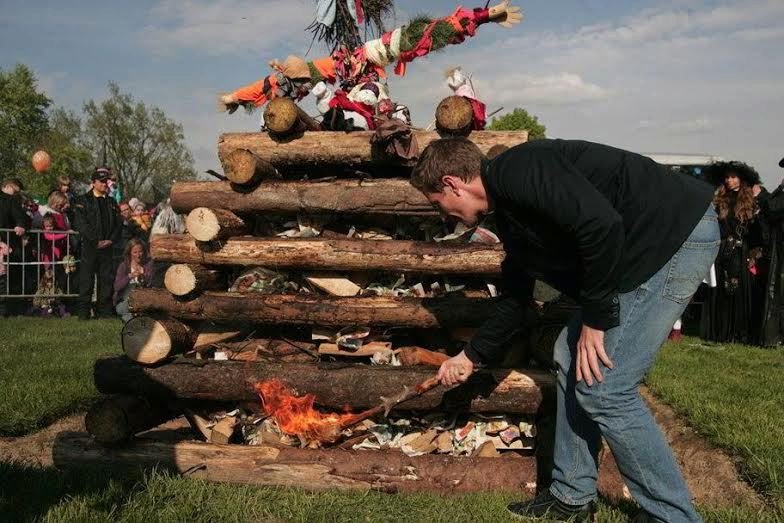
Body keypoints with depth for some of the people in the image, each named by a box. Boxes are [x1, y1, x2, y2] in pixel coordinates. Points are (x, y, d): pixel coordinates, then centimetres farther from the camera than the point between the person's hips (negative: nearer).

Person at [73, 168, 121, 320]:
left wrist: (111, 240, -4)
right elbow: (81, 223, -9)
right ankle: (84, 312, 2)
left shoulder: (111, 202, 16)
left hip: (107, 246, 4)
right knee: (86, 280, -3)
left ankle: (104, 310, 11)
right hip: (89, 246, -4)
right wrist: (96, 241, -14)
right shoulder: (84, 201, 1)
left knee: (106, 279, 4)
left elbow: (119, 223, 12)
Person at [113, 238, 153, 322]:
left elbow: (150, 283, -10)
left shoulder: (148, 264, 1)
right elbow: (116, 287, -14)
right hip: (124, 302, -1)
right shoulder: (124, 265, -1)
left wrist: (143, 277, -30)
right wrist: (130, 276, -30)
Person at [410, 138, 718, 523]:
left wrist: (595, 319, -18)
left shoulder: (517, 170, -17)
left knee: (602, 387, -9)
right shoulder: (509, 216, 15)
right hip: (647, 248, 10)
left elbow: (602, 224, -27)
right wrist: (472, 357, 34)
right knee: (571, 358, 13)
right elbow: (515, 297, 26)